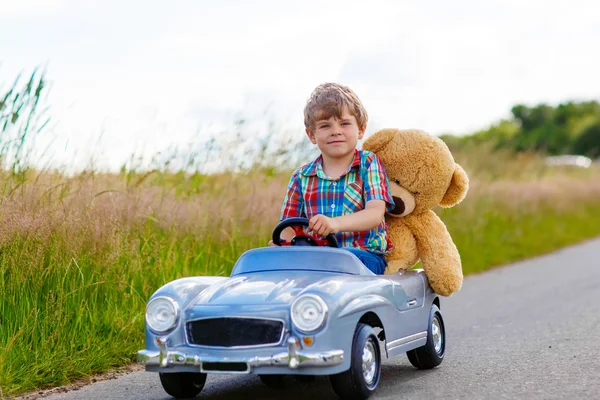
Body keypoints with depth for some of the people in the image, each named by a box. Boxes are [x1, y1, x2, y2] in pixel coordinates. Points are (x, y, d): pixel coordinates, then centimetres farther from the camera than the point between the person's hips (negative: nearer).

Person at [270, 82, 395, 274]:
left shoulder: (368, 163, 6)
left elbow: (375, 214, -9)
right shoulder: (302, 177, 15)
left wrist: (335, 223, -29)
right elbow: (289, 228, 13)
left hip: (365, 255, -2)